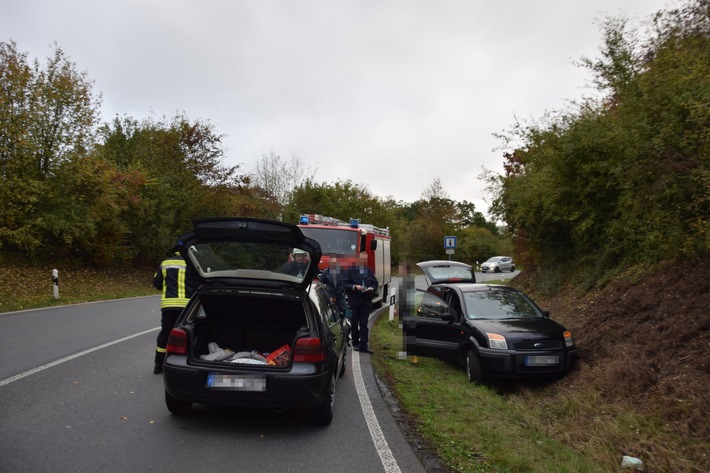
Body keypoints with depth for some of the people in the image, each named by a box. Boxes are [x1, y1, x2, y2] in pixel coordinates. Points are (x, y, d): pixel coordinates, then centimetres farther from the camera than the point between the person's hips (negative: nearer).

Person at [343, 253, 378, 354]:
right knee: (354, 323, 8)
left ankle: (364, 345, 0)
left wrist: (372, 288, -6)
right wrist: (355, 287, -18)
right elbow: (345, 283, -4)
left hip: (366, 301, 2)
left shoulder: (369, 271, 10)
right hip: (354, 300, -2)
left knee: (364, 324, -1)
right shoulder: (351, 270, -1)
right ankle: (355, 344, 21)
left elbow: (375, 283, 15)